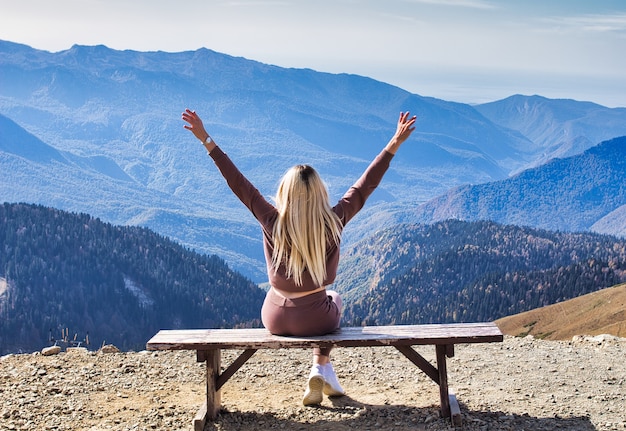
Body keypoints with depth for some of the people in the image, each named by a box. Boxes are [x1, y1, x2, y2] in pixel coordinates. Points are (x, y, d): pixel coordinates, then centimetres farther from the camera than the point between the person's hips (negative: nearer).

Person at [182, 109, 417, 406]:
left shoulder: (272, 223, -17)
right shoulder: (333, 223, -17)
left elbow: (238, 183, -13)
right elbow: (365, 185, -11)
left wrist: (207, 141, -8)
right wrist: (394, 145, -5)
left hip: (275, 319, 1)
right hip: (314, 320, -1)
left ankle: (324, 372, 38)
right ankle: (320, 369, 23)